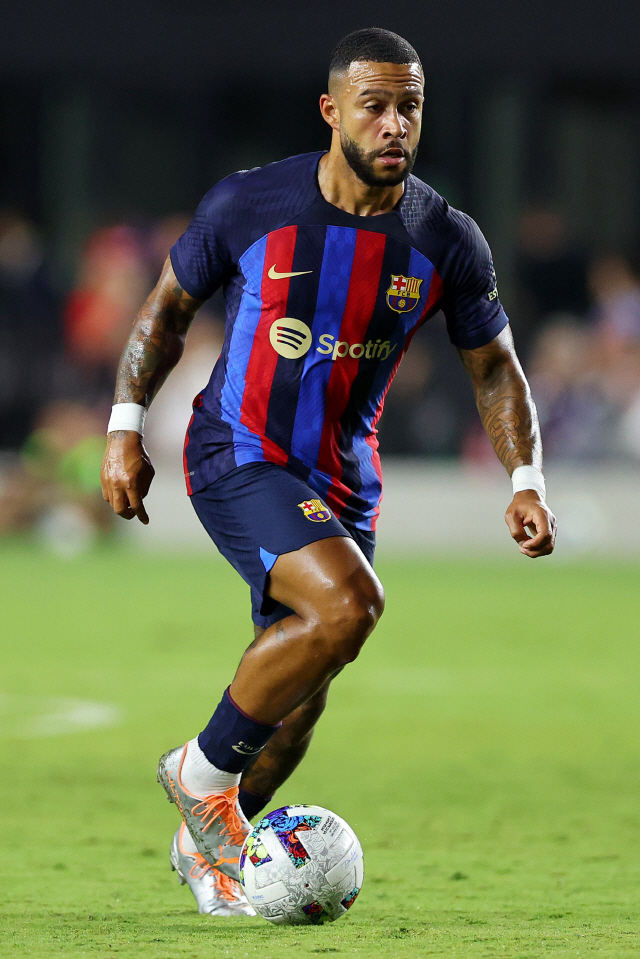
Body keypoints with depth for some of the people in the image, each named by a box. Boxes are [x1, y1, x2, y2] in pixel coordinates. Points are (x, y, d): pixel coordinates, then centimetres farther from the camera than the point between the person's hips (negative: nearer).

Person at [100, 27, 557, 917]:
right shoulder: (249, 203, -13)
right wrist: (126, 426, -4)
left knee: (302, 689, 9)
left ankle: (210, 842, 35)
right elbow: (168, 307, 2)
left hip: (342, 476, 5)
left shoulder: (448, 242, -7)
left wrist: (526, 479, -7)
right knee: (347, 603, -28)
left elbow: (494, 366, 5)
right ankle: (205, 772, -10)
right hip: (237, 454, -5)